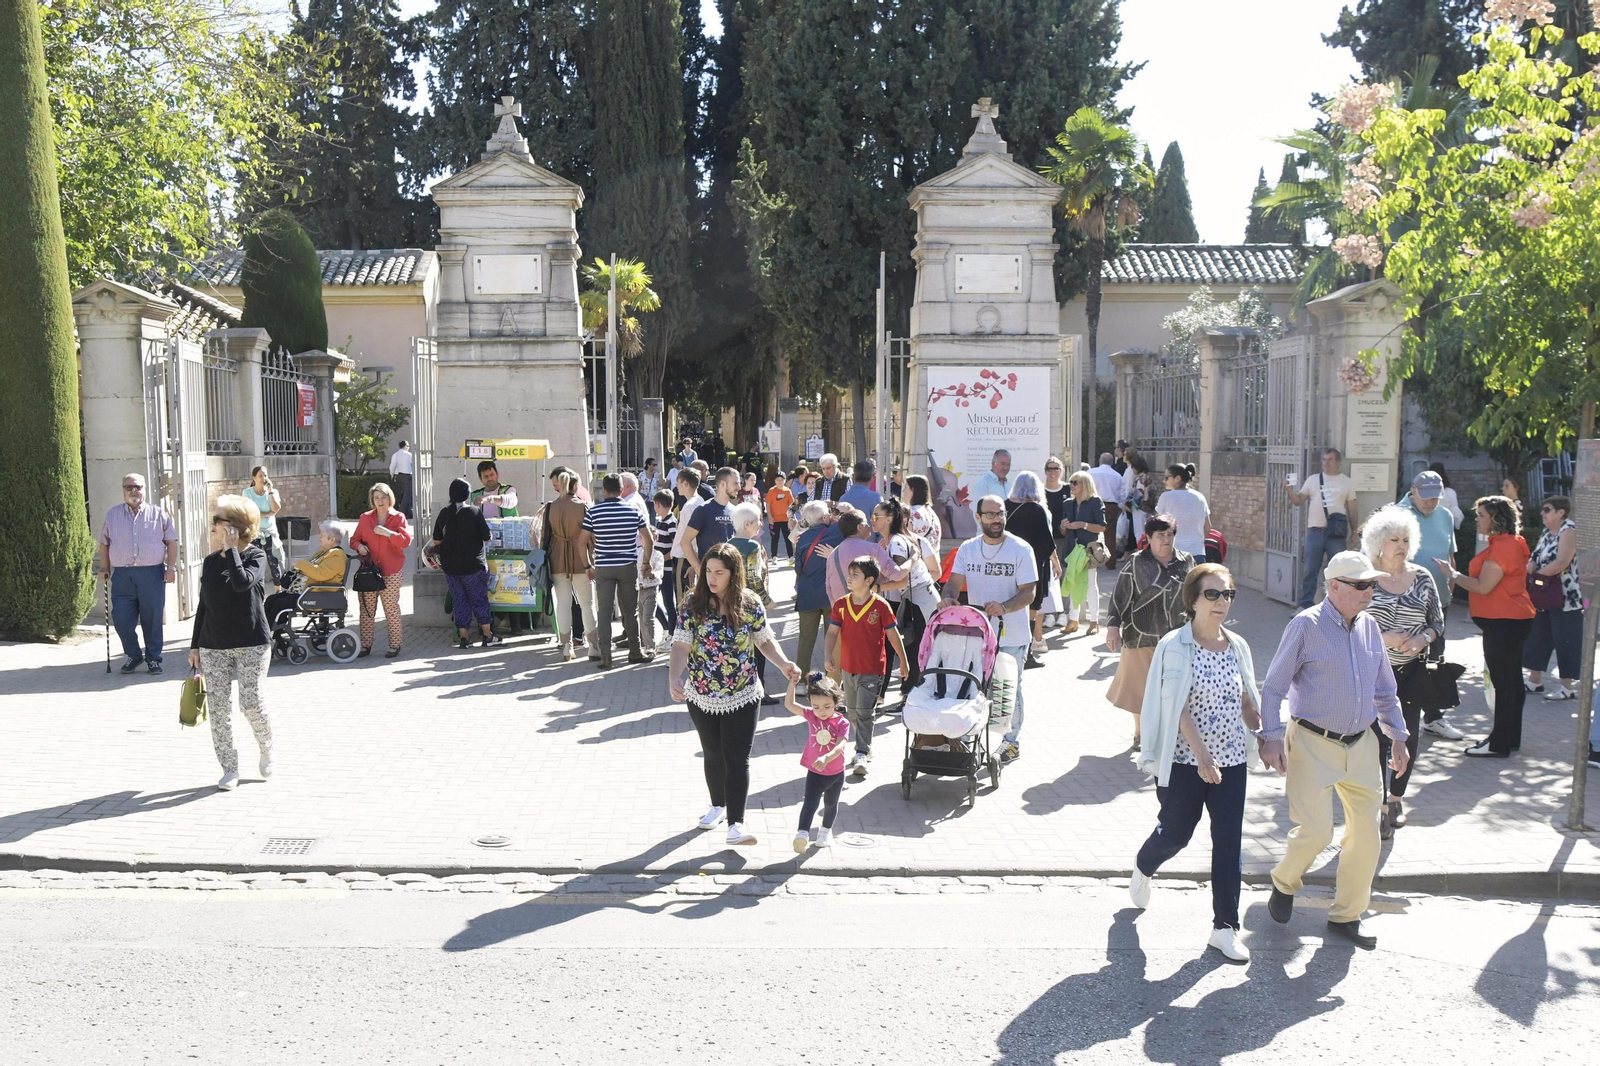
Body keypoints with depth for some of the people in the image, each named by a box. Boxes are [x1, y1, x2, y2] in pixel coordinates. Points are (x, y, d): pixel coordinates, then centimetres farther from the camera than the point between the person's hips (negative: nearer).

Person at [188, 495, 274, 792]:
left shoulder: (255, 556, -5)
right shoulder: (210, 561, 9)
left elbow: (242, 582, -26)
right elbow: (203, 605, 13)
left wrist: (230, 548, -18)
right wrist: (195, 645, 12)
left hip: (252, 644, -4)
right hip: (213, 645, 5)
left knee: (252, 703, -7)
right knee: (217, 708, 1)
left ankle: (266, 749, 21)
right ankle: (229, 769, 12)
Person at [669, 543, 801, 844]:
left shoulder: (750, 604, -8)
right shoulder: (693, 604, -9)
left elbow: (765, 641, 3)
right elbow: (681, 645, -13)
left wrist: (784, 665, -14)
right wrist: (674, 678, -29)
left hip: (743, 698, -2)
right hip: (701, 698, 2)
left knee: (737, 759, -5)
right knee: (713, 755, 19)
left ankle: (736, 824, -5)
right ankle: (718, 805, 41)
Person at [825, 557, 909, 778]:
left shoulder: (881, 605, -11)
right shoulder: (841, 604, -1)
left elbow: (893, 634, -3)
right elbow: (832, 632, 0)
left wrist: (903, 661, 4)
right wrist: (827, 655, -15)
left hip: (872, 670, -5)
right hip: (848, 668, 5)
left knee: (864, 712, -9)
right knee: (853, 711, 15)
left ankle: (862, 754, -5)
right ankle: (864, 748, 30)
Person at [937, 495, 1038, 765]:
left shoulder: (1021, 549, -7)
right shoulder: (967, 548, 5)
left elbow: (1028, 592, -11)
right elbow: (955, 580, -2)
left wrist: (1003, 607, -29)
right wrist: (948, 597, -25)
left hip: (1012, 635, -3)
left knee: (1009, 689, 8)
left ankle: (1012, 740, 23)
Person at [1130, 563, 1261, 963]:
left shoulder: (1237, 646, 5)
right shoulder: (1175, 646, -11)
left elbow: (1247, 703, 12)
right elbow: (1177, 708, -16)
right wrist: (1202, 756, -23)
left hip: (1232, 760, 4)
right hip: (1185, 761, -4)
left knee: (1229, 843, 2)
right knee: (1176, 832, 8)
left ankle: (1225, 927, 12)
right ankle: (1143, 868, 42)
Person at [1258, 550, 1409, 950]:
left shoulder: (1369, 627, 8)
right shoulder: (1306, 626, -10)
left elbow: (1385, 690, 20)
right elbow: (1273, 687, -8)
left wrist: (1398, 736, 16)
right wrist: (1272, 737, -14)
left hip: (1361, 743, 6)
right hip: (1313, 743, -6)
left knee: (1366, 832, 6)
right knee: (1316, 830, -11)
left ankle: (1346, 916, 23)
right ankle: (1284, 883, 21)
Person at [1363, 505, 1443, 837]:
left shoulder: (1422, 577, 5)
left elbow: (1438, 622, 10)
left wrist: (1424, 638, -11)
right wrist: (1383, 638, -15)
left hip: (1411, 671, 3)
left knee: (1409, 737, 6)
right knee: (1377, 738, -3)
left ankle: (1396, 796, 27)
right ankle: (1378, 806, 9)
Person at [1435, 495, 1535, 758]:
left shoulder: (1504, 546, -18)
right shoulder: (1507, 543, 17)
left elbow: (1483, 586, -21)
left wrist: (1452, 574, -9)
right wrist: (1456, 574, 10)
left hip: (1504, 622, -11)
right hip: (1510, 620, 11)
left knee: (1504, 682, -6)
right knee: (1510, 680, 16)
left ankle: (1500, 744, -1)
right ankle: (1510, 738, 24)